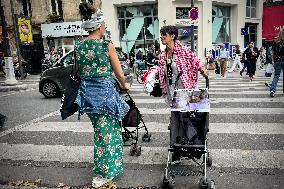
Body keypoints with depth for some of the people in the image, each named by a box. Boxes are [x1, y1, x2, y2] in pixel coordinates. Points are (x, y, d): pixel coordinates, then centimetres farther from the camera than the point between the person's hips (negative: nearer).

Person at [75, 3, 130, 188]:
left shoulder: (78, 46, 4)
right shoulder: (107, 45, -11)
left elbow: (79, 72, 11)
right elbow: (119, 73, -4)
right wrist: (125, 84, 15)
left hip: (87, 92, 6)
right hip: (105, 91, -6)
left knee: (99, 129, 22)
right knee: (107, 131, 7)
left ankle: (105, 166, 38)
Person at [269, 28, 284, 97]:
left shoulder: (276, 42, 1)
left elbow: (273, 52, 5)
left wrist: (273, 60, 12)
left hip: (277, 61, 3)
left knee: (276, 76, 7)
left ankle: (272, 90, -5)